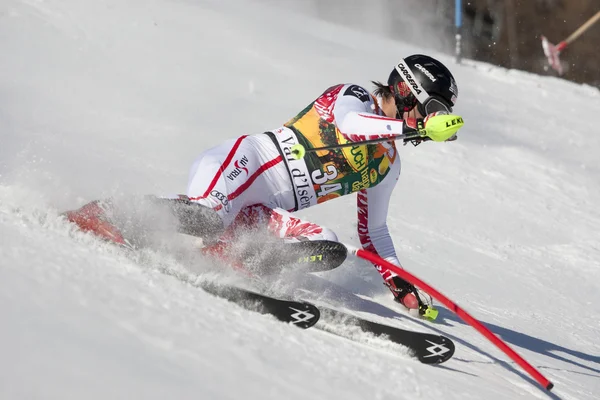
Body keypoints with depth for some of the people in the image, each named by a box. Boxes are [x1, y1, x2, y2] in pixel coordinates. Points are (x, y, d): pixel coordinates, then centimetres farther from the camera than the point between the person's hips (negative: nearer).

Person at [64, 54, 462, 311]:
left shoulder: (387, 165, 22)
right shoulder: (352, 96, 1)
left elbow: (374, 231, 29)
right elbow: (349, 124, -24)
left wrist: (399, 282, 20)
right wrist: (410, 126, -33)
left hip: (267, 211, 8)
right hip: (246, 161, -8)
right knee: (208, 218, -36)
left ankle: (223, 258, -25)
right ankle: (99, 215, -23)